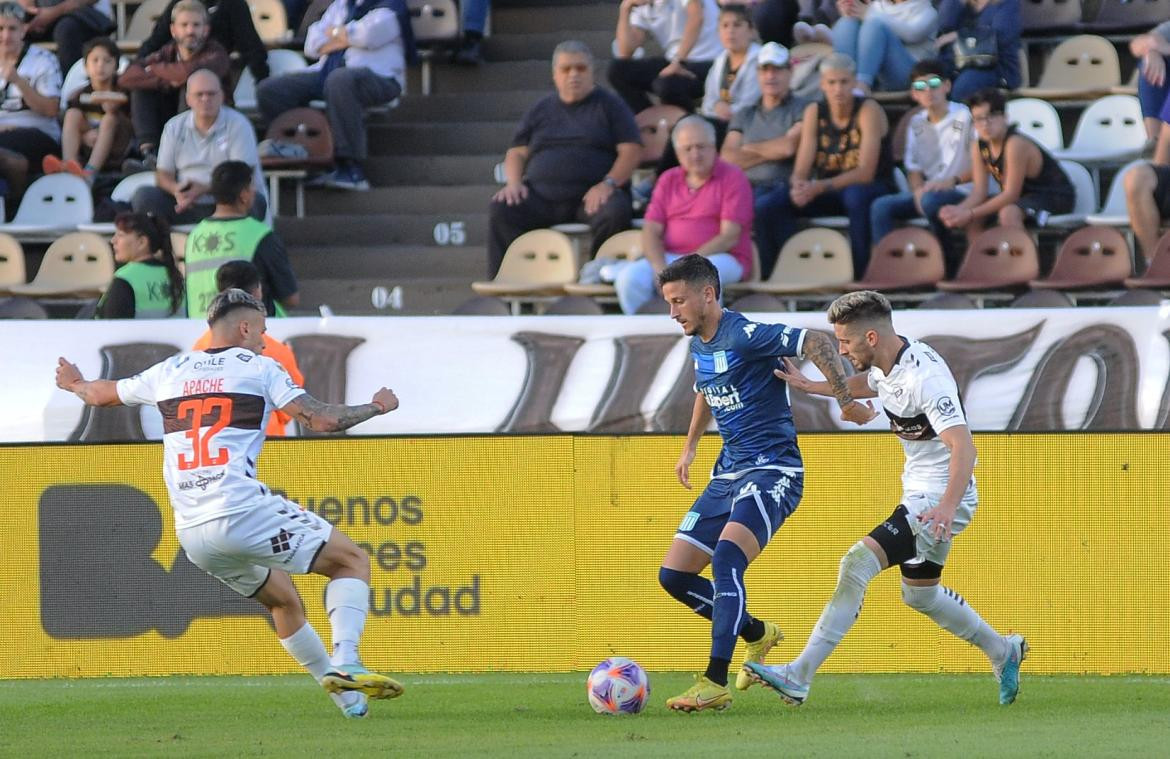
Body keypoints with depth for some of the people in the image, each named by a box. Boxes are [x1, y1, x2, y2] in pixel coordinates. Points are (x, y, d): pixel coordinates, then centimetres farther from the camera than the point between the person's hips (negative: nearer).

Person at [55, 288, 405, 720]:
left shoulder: (170, 372, 18)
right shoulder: (257, 367, 5)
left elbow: (99, 394, 33)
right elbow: (321, 419, -1)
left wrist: (75, 384, 56)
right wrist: (375, 407, 15)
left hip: (190, 533, 6)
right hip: (243, 512, -6)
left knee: (282, 599, 24)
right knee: (352, 560, 4)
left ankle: (347, 698, 22)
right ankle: (345, 663, -18)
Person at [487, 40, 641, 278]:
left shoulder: (609, 105, 11)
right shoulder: (541, 110, 22)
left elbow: (631, 151, 2)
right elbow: (517, 153, 21)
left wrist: (608, 184, -15)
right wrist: (514, 183, -1)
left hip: (591, 196, -3)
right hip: (541, 194, 3)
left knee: (615, 213, -36)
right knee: (502, 210, -24)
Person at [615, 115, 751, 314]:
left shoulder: (732, 178, 0)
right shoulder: (668, 180, 16)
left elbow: (729, 237, -8)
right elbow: (652, 231, 8)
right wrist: (660, 269, -13)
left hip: (721, 258, -4)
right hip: (669, 258, 4)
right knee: (629, 278, -25)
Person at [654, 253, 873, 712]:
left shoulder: (744, 335, -17)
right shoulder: (699, 345, 11)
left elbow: (815, 343, -24)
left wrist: (847, 401, -23)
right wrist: (690, 446, 36)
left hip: (773, 471, -9)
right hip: (729, 473, 9)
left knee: (726, 556, -31)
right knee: (674, 575, 4)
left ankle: (715, 684, -33)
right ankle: (758, 635, 26)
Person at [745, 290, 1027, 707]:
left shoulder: (924, 377, -26)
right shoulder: (888, 365, 3)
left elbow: (962, 445, -36)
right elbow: (864, 385, 30)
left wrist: (947, 505, -48)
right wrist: (807, 385, 28)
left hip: (941, 498, -10)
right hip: (920, 496, 11)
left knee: (858, 562, -21)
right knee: (919, 594, 23)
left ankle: (798, 677, -23)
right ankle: (1003, 651, 43)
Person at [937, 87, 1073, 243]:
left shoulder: (1016, 144, -28)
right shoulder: (978, 147, -4)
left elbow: (1010, 194, -27)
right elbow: (979, 192, -5)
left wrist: (971, 213, -28)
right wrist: (960, 210, -27)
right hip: (1025, 196, 8)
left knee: (1008, 213, -35)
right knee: (968, 217, -3)